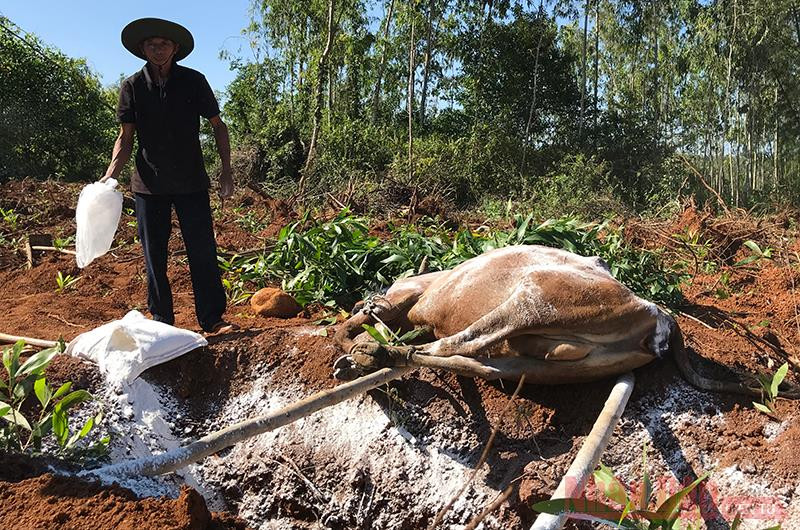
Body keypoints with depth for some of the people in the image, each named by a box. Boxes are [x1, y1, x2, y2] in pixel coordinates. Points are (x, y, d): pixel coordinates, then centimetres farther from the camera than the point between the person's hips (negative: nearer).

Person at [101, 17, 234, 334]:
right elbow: (126, 137, 4)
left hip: (191, 183, -1)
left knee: (203, 251, -3)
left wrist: (226, 172, -2)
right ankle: (161, 322, 18)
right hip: (149, 184, 1)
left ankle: (212, 320, 5)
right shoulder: (132, 86, 2)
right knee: (154, 256, 7)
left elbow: (217, 126, 6)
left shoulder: (193, 81, 0)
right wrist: (110, 174, -11)